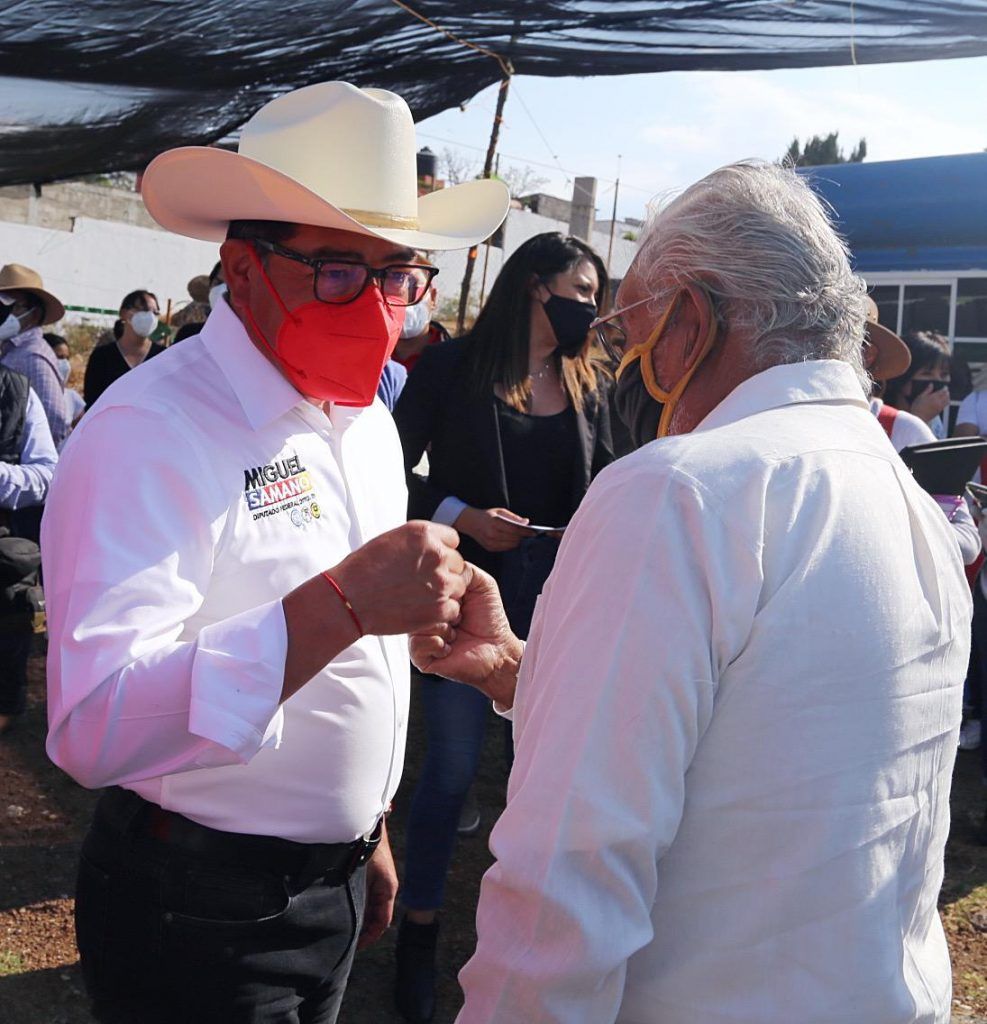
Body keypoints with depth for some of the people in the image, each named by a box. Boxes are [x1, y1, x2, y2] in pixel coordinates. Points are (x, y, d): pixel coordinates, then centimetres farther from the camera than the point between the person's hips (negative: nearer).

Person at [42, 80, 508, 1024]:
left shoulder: (367, 420, 4)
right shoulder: (149, 432, -22)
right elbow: (95, 730, -32)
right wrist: (341, 603, -38)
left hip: (334, 882, 7)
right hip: (198, 911, -7)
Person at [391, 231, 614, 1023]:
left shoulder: (591, 384, 7)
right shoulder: (452, 367, -5)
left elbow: (604, 490, 11)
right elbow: (393, 472, -6)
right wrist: (460, 517, -18)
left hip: (558, 599, 4)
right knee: (453, 769, 5)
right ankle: (419, 934, 24)